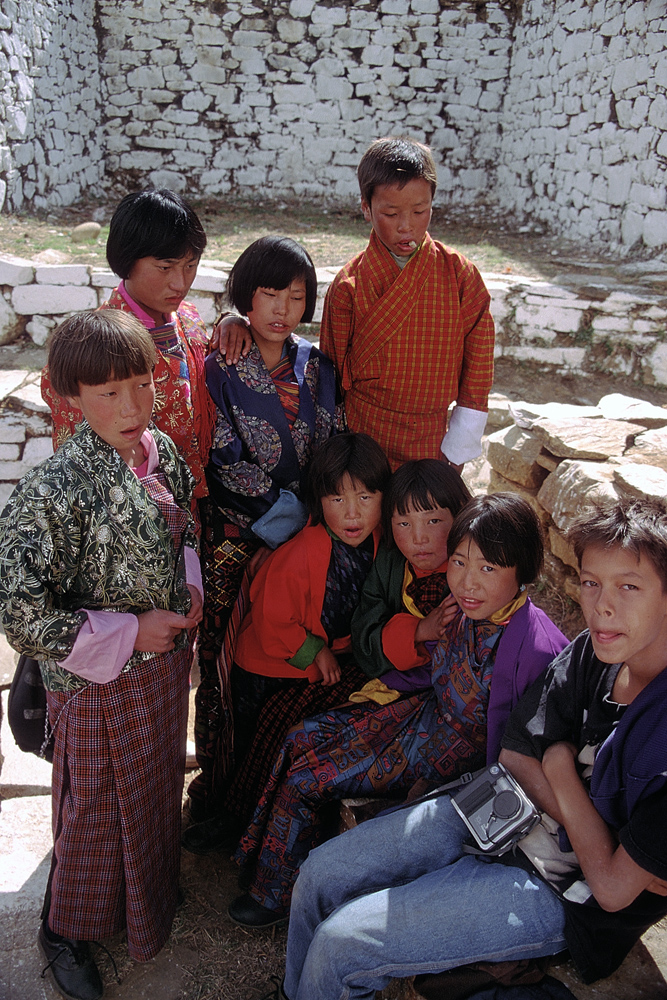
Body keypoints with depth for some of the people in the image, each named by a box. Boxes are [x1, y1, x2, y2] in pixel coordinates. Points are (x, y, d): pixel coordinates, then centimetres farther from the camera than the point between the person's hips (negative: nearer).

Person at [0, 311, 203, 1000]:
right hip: (100, 683, -6)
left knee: (157, 785, 27)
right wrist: (130, 632, -23)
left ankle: (152, 889, 56)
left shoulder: (161, 451, -6)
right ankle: (66, 931, 45)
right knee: (98, 808, 16)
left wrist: (191, 586, -3)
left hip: (167, 659, 6)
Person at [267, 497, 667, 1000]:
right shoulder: (593, 651, -9)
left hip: (562, 892, -6)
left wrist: (561, 768, -14)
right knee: (320, 874, 5)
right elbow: (517, 753, 1)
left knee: (338, 943, -10)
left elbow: (614, 887, -23)